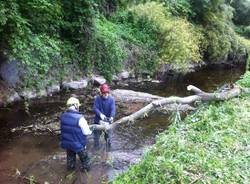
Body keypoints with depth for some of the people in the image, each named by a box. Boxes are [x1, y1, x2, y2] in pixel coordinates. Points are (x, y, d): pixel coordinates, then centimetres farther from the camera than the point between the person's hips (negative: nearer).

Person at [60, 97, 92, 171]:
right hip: (78, 144, -5)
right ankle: (85, 168, 42)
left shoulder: (63, 116, -10)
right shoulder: (79, 118, -29)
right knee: (84, 157, 23)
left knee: (70, 156, 32)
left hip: (66, 142, 5)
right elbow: (86, 132, -20)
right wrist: (90, 131, 3)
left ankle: (70, 167, 53)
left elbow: (65, 129, 4)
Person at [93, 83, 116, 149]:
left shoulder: (111, 99, -13)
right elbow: (95, 108, -20)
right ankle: (96, 147, 37)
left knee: (108, 135, 15)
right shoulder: (97, 98, -13)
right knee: (97, 134, 16)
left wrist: (112, 117, -39)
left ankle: (108, 147, 38)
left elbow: (113, 109, -21)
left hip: (108, 120, 0)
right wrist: (100, 114, -37)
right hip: (98, 120, 0)